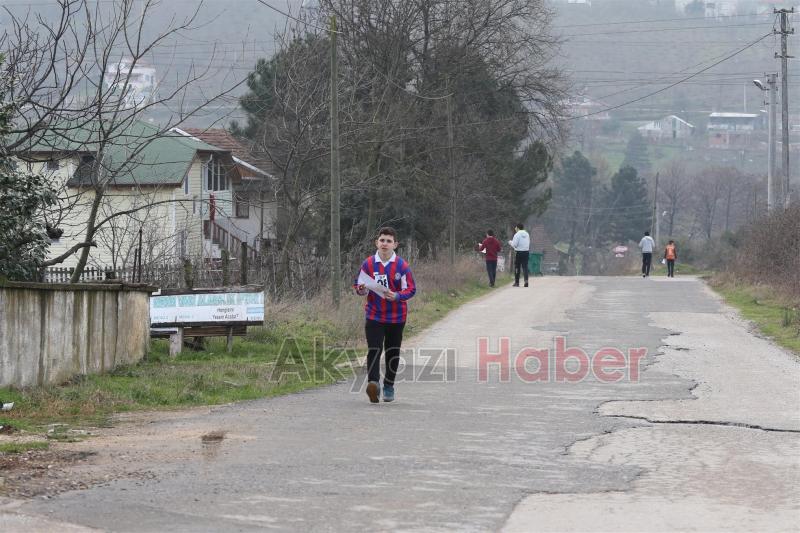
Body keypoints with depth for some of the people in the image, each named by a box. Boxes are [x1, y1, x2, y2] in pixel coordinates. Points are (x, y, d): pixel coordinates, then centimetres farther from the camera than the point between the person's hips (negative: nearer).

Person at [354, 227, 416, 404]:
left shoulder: (401, 265, -6)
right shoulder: (368, 264, -2)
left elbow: (411, 289, -4)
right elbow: (358, 285, 9)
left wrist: (397, 296, -22)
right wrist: (361, 290, -15)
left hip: (396, 316, 0)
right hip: (374, 315, 0)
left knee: (393, 352, 12)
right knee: (374, 349, -16)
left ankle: (389, 386, 28)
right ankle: (373, 383, -29)